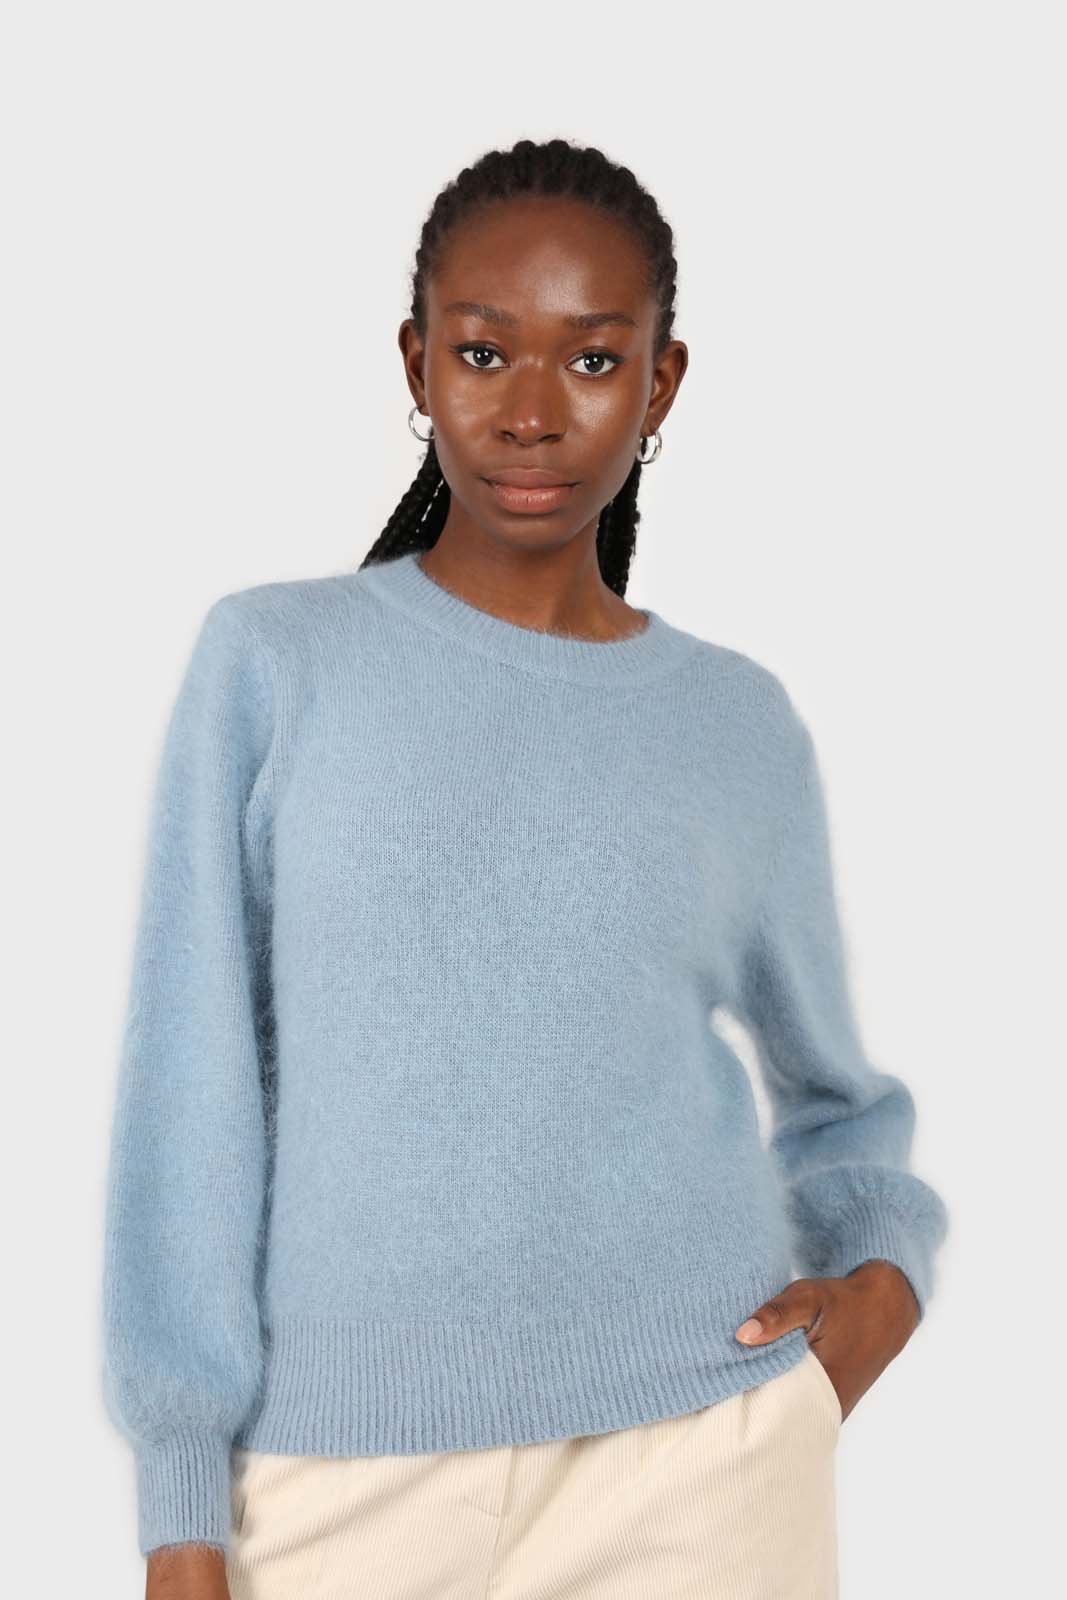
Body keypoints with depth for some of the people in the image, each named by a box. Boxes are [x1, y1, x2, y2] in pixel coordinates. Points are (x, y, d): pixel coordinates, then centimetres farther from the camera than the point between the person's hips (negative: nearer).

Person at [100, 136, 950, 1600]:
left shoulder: (742, 727, 4)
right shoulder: (269, 662, -2)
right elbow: (192, 1093, -3)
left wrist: (884, 1269, -2)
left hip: (701, 1448, 1)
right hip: (342, 1478, -1)